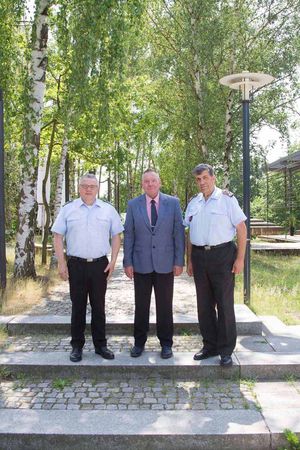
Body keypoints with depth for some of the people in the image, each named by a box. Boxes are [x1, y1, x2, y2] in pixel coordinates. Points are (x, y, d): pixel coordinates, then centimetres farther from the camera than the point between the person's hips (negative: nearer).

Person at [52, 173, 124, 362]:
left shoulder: (108, 210, 5)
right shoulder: (68, 209, 3)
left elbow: (116, 236, 6)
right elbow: (58, 237, 2)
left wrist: (113, 261, -1)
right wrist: (61, 263, -4)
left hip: (100, 264, 1)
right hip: (76, 264, 0)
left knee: (99, 306, 9)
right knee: (78, 306, 7)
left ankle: (100, 344, 21)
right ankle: (77, 345, 19)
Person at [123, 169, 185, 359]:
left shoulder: (173, 203, 1)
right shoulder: (133, 205, 3)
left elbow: (179, 233, 0)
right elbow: (128, 235, 3)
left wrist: (179, 261, -4)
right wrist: (128, 262, -2)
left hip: (165, 263, 0)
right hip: (141, 263, 1)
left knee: (165, 306, 9)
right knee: (141, 305, 10)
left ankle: (166, 343, 24)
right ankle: (139, 342, 25)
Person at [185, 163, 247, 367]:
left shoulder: (227, 199, -4)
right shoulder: (193, 203, 11)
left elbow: (242, 229, -6)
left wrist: (240, 259, -10)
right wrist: (190, 260, 12)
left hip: (222, 254, -5)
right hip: (199, 256, 5)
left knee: (224, 304, 2)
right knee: (204, 304, 11)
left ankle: (226, 350, 15)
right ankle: (210, 346, 25)